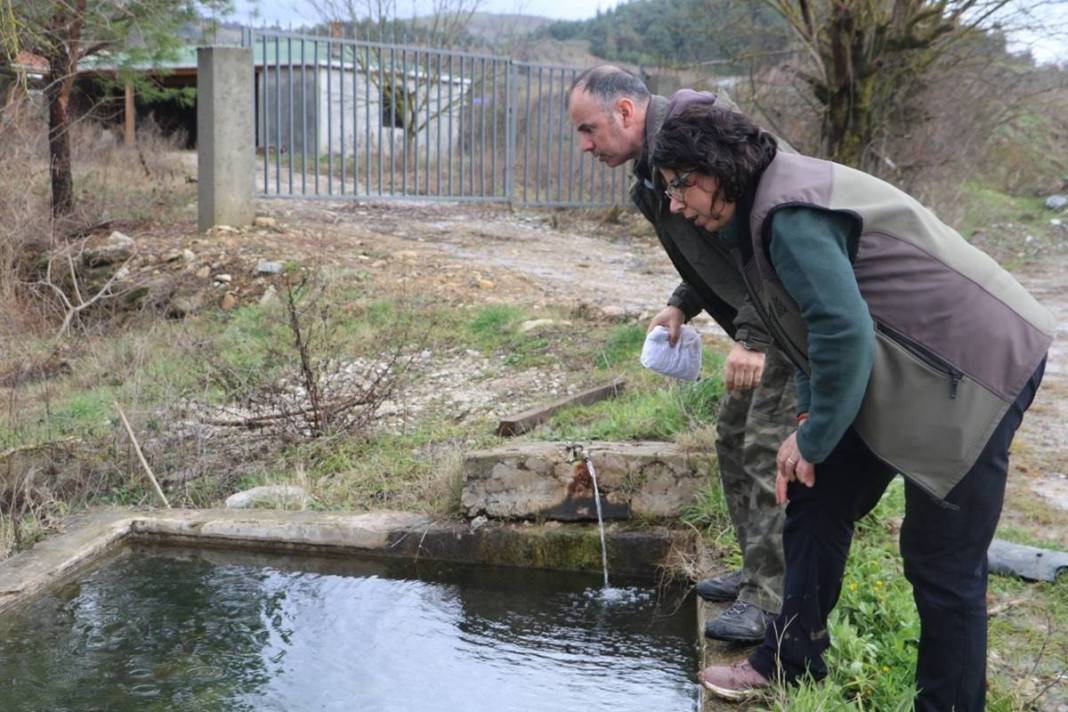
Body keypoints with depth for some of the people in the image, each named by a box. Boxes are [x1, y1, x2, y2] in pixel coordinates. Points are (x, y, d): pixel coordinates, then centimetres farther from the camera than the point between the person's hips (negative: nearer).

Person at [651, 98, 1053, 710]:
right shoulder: (769, 206, 9)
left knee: (943, 558, -3)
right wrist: (807, 420, 8)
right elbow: (825, 319, 16)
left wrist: (815, 438, -17)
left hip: (977, 366, -10)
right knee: (817, 504, 13)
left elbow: (845, 332, -29)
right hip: (903, 366, 11)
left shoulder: (791, 215, -23)